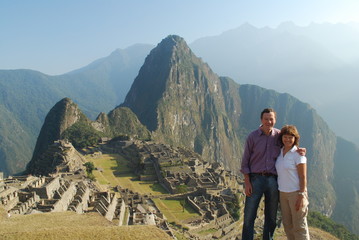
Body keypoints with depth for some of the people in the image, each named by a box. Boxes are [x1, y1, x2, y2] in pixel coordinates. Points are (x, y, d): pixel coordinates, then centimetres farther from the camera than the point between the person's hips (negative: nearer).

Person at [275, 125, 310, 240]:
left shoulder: (298, 154, -12)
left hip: (296, 193, -7)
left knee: (299, 226, 1)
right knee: (287, 225, 13)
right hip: (283, 193, 7)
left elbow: (303, 177, -14)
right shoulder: (280, 152, 7)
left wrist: (301, 197, -18)